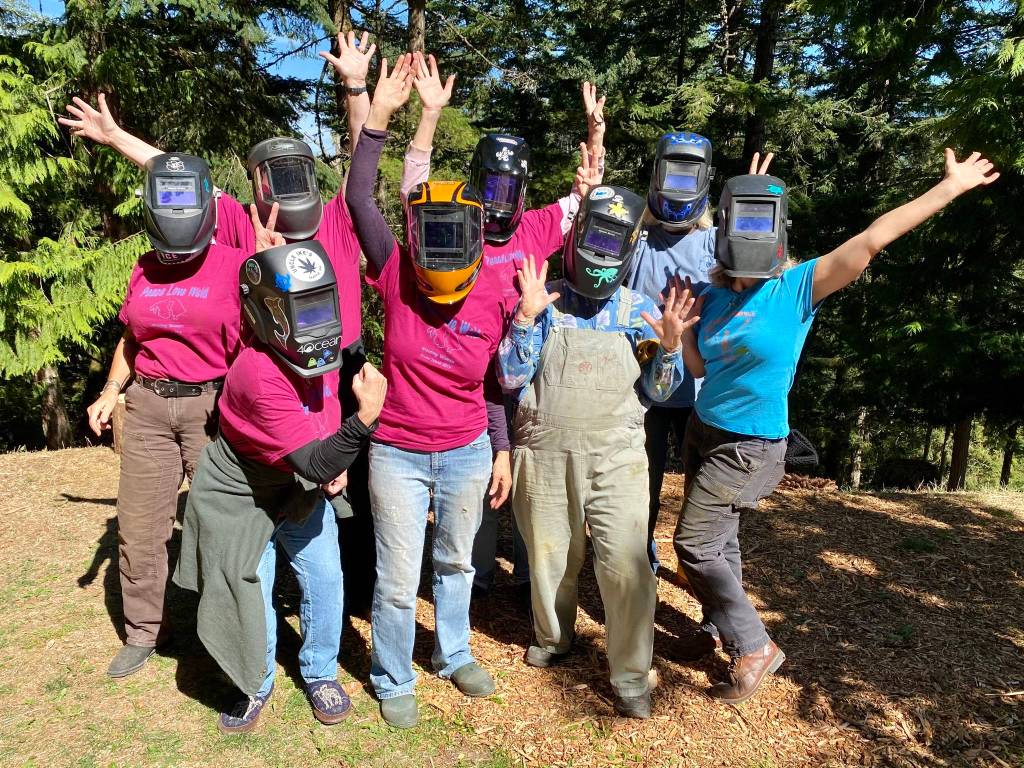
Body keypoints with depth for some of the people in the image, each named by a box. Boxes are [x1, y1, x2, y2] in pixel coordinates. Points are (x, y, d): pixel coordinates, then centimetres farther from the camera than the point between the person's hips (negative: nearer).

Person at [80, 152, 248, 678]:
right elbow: (130, 340, 20)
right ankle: (142, 633, 27)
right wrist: (110, 391, 10)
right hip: (147, 407, 5)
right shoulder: (143, 271, 11)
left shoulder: (234, 265, -6)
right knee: (138, 527, 10)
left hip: (213, 407, -5)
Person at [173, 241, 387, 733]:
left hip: (301, 489, 6)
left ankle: (320, 675, 27)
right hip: (242, 496, -5)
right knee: (250, 593, 3)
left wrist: (336, 462, -5)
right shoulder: (259, 374, -37)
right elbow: (315, 464, -38)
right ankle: (257, 685, 30)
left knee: (324, 581, 3)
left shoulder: (316, 350, -14)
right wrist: (366, 419, -53)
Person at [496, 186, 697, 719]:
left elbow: (656, 393, 8)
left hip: (616, 456, 0)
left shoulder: (641, 312, 4)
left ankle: (631, 674, 11)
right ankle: (553, 637, 42)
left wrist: (669, 347, -11)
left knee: (625, 564, -8)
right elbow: (511, 379, -5)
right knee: (549, 556, 15)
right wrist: (526, 317, -16)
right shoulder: (544, 303, 0)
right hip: (544, 453, 1)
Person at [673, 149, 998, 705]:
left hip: (749, 446, -6)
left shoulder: (798, 286, -13)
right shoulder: (714, 296, 2)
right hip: (703, 431, 6)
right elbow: (699, 367, 9)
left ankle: (755, 648, 13)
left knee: (695, 547, -5)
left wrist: (952, 185, -16)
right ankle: (719, 629, 37)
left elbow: (873, 239, -19)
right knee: (718, 542, 17)